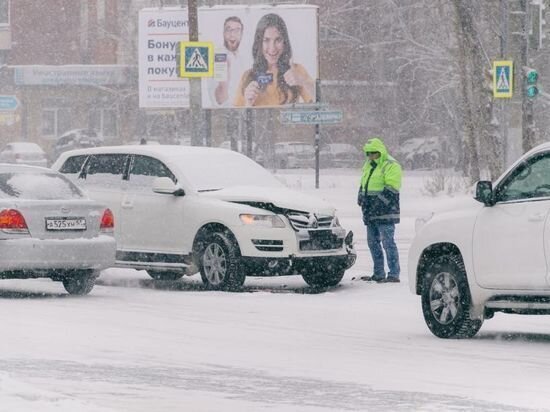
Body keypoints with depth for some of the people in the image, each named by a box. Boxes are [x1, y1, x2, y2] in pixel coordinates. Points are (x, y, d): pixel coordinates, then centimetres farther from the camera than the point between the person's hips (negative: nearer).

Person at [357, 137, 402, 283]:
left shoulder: (391, 166, -9)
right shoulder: (368, 166, 19)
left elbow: (391, 189, -17)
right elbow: (363, 185, 25)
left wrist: (379, 202, -22)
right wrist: (361, 197, 7)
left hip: (385, 213, -9)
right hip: (370, 214, 9)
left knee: (388, 242, -11)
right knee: (373, 242, 12)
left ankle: (394, 274, -11)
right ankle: (378, 274, 19)